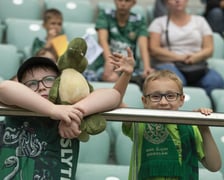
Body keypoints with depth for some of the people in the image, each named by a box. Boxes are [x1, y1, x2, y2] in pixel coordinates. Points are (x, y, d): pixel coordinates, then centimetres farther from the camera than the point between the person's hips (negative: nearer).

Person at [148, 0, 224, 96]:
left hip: (196, 66, 2)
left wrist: (196, 57, -11)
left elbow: (209, 49, 12)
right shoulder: (159, 22, 15)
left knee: (215, 80, -33)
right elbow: (153, 49, 2)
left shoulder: (200, 20, 21)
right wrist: (179, 57, -12)